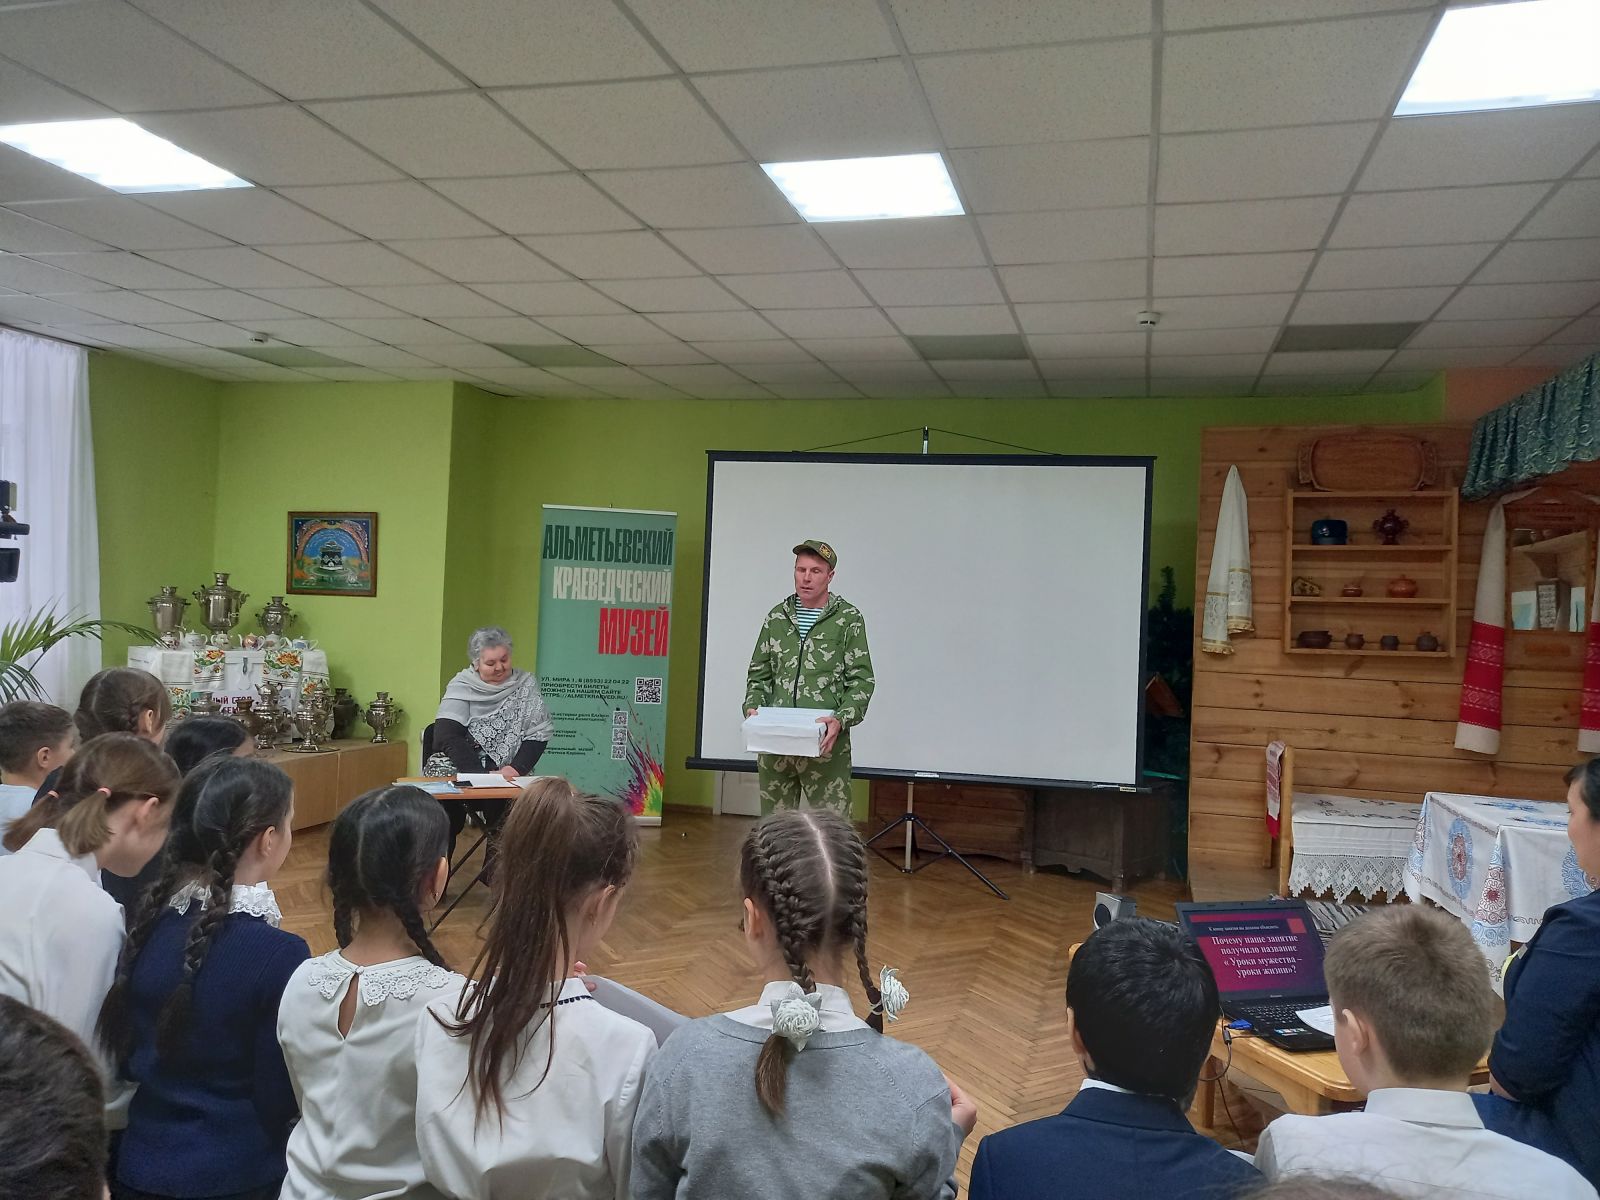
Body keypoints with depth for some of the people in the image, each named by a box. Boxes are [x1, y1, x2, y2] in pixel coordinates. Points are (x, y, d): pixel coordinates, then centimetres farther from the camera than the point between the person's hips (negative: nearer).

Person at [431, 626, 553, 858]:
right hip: (460, 769, -1)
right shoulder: (461, 686, 1)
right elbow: (447, 737, -11)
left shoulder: (526, 685, 6)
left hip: (508, 775, 1)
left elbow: (538, 734, 1)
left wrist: (516, 768, -16)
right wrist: (483, 776, -21)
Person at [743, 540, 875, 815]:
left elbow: (861, 680, -4)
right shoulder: (777, 617, 12)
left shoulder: (849, 619, -1)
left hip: (826, 743, -4)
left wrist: (841, 720, -19)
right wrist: (752, 707, -3)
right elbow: (759, 673, 15)